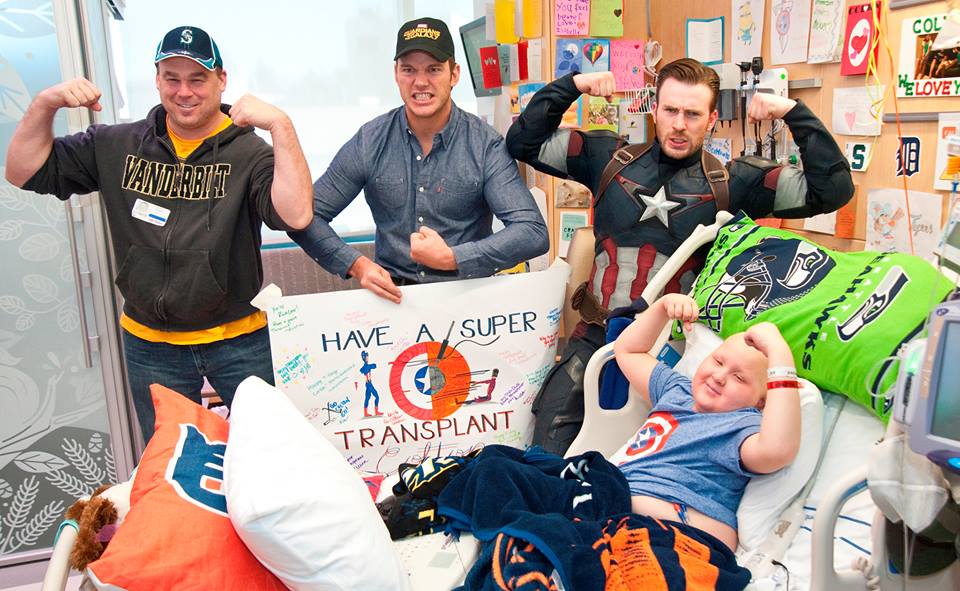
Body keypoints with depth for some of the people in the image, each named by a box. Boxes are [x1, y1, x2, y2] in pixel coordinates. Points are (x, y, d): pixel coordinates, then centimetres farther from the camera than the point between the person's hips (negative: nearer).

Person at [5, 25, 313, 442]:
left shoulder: (248, 152, -11)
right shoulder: (117, 145, 4)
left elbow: (296, 215, -28)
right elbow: (25, 173, 7)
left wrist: (280, 125, -32)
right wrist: (46, 104, -6)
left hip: (239, 342, -3)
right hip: (150, 346, 4)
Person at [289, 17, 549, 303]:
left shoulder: (486, 145, -5)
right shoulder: (369, 142, 1)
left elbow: (534, 232, -13)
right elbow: (306, 216, 4)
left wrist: (452, 258, -23)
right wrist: (356, 265, -13)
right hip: (392, 294, 1)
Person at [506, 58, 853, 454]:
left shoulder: (733, 183, 3)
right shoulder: (611, 158, 7)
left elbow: (832, 189, 2)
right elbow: (523, 143, 10)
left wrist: (794, 113, -4)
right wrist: (569, 87, 0)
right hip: (597, 336, 1)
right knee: (548, 454, -10)